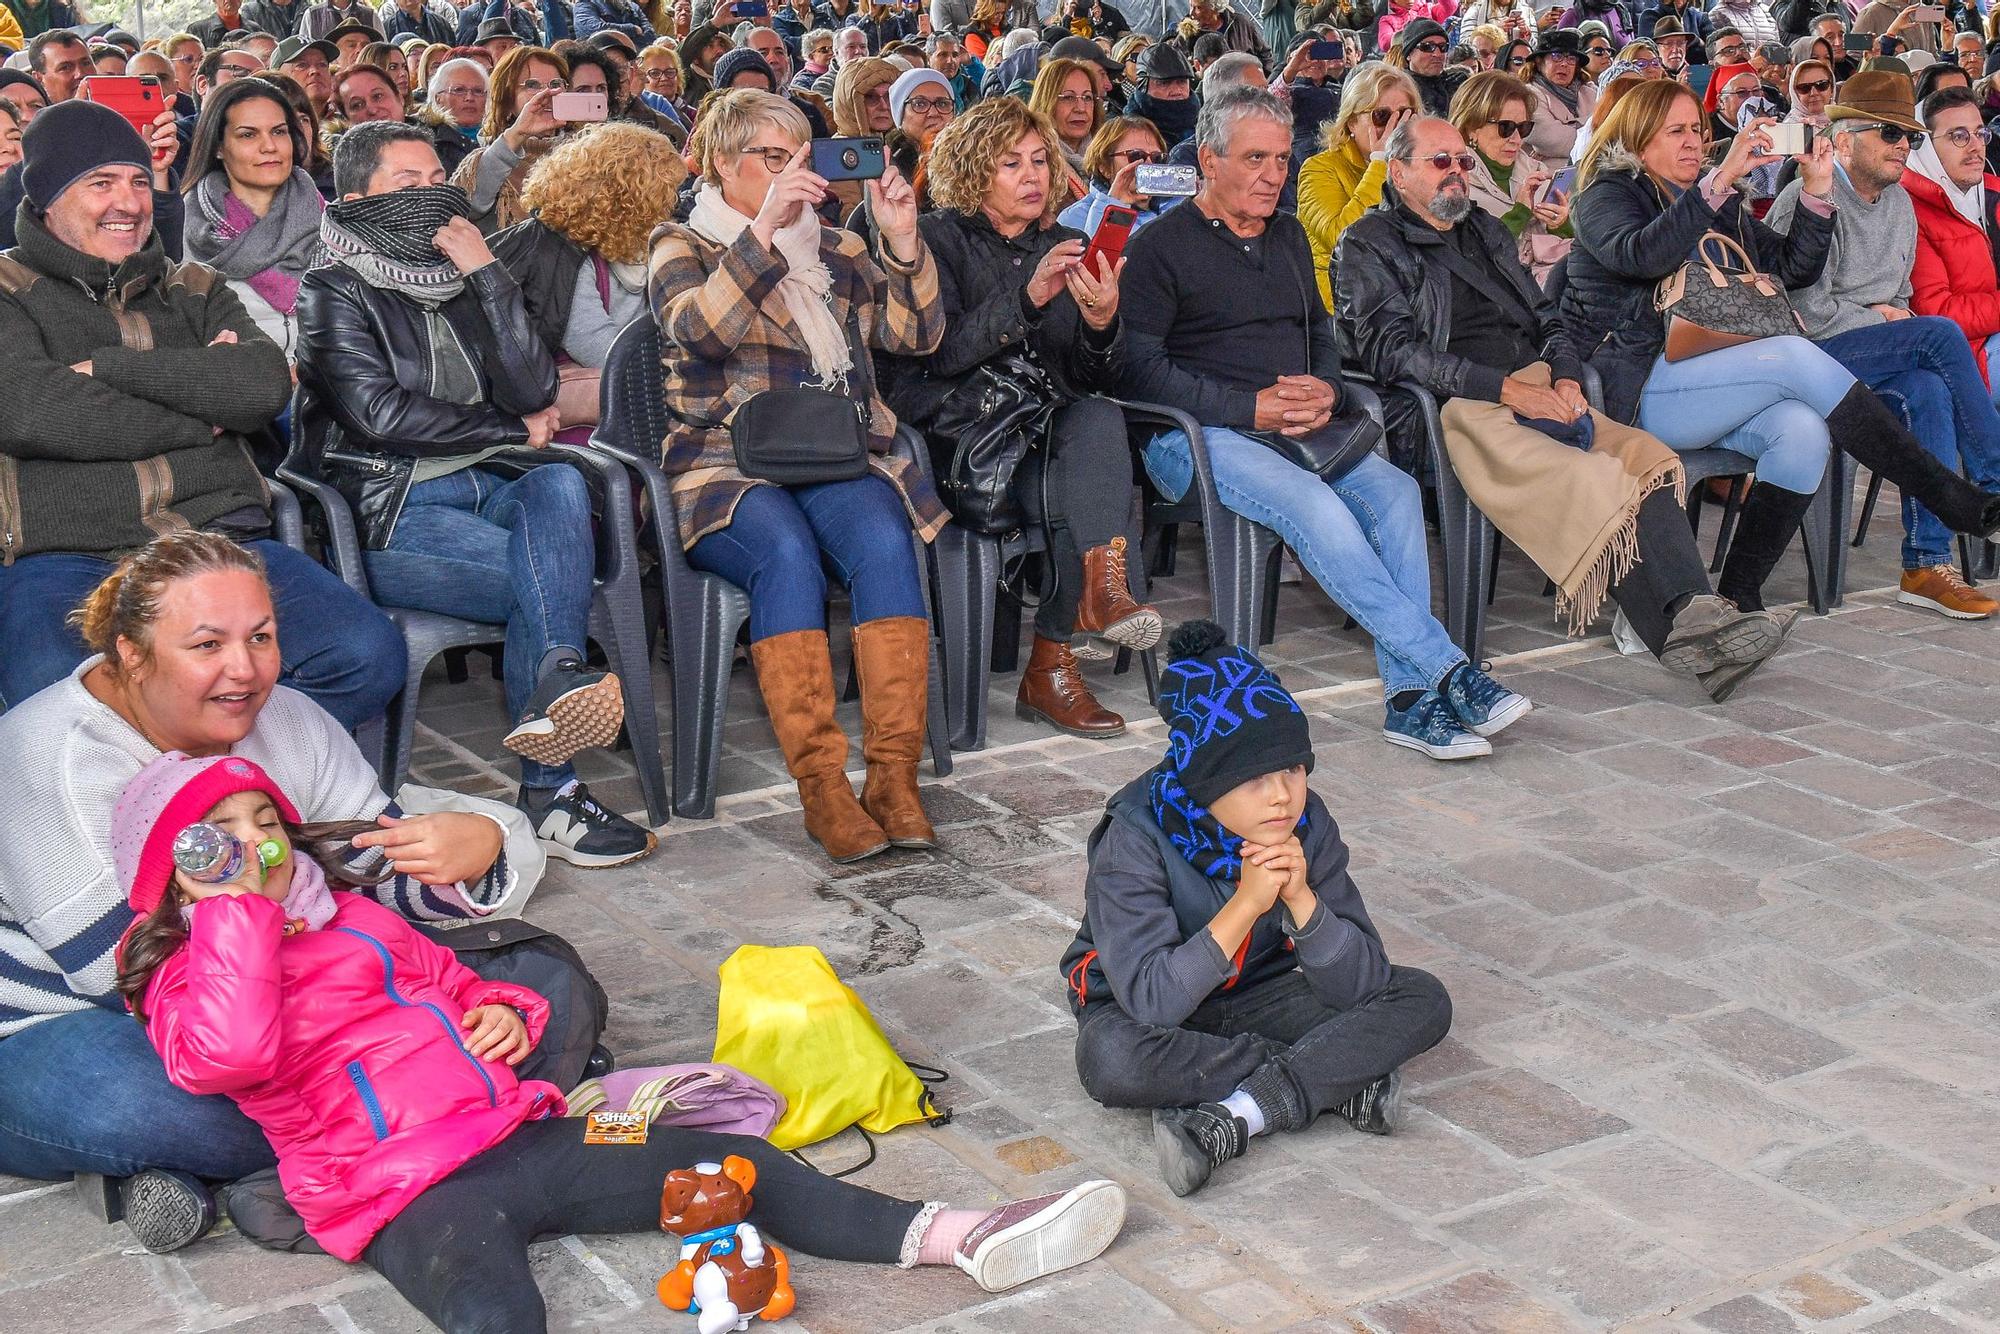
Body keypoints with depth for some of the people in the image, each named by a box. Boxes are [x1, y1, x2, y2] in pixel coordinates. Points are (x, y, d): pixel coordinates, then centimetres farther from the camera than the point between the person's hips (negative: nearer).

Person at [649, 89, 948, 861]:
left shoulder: (836, 250, 23)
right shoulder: (682, 246, 10)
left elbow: (918, 335, 12)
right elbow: (697, 325, -13)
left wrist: (903, 240, -2)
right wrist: (763, 228, -20)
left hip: (838, 462, 3)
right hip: (726, 470, -3)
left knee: (883, 538, -30)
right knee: (787, 552, -35)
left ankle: (895, 776, -33)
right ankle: (820, 784, -34)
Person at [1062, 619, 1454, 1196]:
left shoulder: (1307, 825, -14)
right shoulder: (1137, 838, -26)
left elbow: (1359, 986, -16)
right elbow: (1151, 1001, -33)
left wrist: (1300, 898, -32)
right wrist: (1246, 903, -38)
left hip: (1256, 1000, 4)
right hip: (1143, 1010, -4)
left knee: (1423, 1001, -16)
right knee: (1108, 1057, -40)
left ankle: (1239, 1116, -29)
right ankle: (1336, 1079, -24)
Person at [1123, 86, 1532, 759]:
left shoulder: (1289, 237, 23)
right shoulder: (1160, 247, 1)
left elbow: (1321, 332, 27)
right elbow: (1142, 367, -9)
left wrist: (1325, 388, 2)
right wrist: (1254, 408, -16)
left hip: (1300, 427, 6)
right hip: (1199, 434, -6)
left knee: (1394, 490, -23)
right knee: (1314, 506, -33)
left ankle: (1410, 695, -29)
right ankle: (1446, 671, -32)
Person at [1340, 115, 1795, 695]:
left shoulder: (1485, 231, 29)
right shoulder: (1370, 245, 8)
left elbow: (1546, 320, 28)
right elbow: (1391, 351, -6)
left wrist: (1565, 376, 4)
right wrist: (1505, 387, -14)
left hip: (1537, 392, 7)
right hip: (1459, 408, -6)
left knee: (1647, 457, -24)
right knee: (1583, 484, -33)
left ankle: (1689, 613, -40)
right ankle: (1683, 629, -38)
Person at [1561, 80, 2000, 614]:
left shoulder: (1722, 204, 26)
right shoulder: (1607, 195, 5)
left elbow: (1794, 269, 20)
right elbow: (1638, 255, -19)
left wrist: (1816, 192, 6)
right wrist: (1721, 179, -23)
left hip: (1715, 383, 7)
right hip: (1639, 387, -7)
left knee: (1804, 432, -26)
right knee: (1796, 356, -26)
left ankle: (1738, 596, -23)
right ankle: (1951, 498, -22)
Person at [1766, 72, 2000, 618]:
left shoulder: (1900, 203, 17)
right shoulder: (1809, 199, -9)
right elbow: (1808, 312, -15)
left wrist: (1895, 316, 3)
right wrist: (1876, 320, -4)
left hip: (1871, 351, 7)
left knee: (1929, 389, -28)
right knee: (1941, 333, -25)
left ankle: (1926, 563, -32)